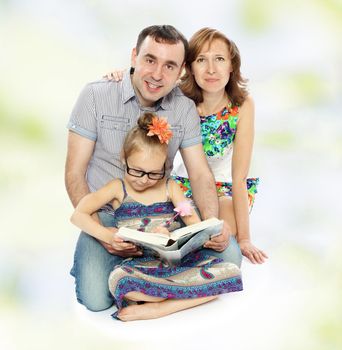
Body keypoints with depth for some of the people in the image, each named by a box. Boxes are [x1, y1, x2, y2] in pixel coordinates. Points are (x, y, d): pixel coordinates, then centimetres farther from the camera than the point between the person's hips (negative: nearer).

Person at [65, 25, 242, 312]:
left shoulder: (185, 109, -1)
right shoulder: (96, 96, -10)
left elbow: (200, 174, -2)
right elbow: (75, 173, -10)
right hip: (106, 213, -3)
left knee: (228, 255, -16)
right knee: (96, 298, -26)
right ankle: (87, 263, 10)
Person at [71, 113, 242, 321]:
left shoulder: (169, 187, 11)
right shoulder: (118, 189, 6)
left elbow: (196, 226, 4)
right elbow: (78, 216, -1)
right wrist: (108, 236, -16)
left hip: (177, 259, 3)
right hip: (139, 264, -2)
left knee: (231, 272, -22)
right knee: (119, 281, -40)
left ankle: (159, 308, -20)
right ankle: (194, 294, -20)